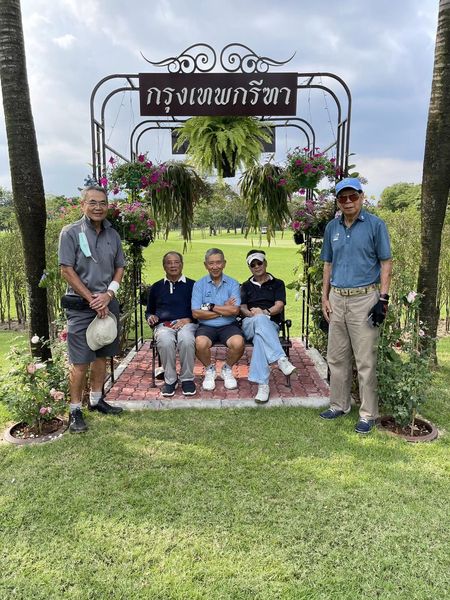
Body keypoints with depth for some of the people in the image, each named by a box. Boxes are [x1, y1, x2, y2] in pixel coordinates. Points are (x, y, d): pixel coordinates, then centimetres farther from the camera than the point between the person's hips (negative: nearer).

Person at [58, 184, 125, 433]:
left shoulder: (112, 234, 8)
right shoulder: (71, 232, -6)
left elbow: (119, 267, 11)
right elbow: (67, 270, -9)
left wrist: (109, 294, -5)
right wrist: (92, 299, -12)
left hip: (108, 303, 5)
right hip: (81, 305, -5)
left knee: (101, 355, 14)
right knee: (80, 361, -3)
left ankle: (96, 400, 29)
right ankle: (75, 410, 10)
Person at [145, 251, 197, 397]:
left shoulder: (192, 285, 15)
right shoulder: (156, 287, 23)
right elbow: (149, 311, 32)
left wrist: (188, 319, -7)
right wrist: (151, 317, 8)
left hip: (186, 323, -1)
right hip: (163, 325, 2)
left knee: (187, 340, -38)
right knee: (165, 342, -36)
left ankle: (187, 379, -18)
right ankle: (170, 380, -17)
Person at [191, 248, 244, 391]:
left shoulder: (232, 284, 5)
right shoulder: (199, 285, 5)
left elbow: (234, 310, -8)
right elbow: (196, 313, -6)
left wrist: (210, 306, -6)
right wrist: (223, 310, -6)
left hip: (228, 325, 0)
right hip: (206, 326, 0)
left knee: (238, 343, -30)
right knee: (200, 344, -32)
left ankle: (227, 368, 5)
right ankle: (209, 369, 3)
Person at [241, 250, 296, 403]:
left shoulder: (277, 283, 20)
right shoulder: (246, 286, 27)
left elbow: (279, 306, 4)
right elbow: (242, 308, 11)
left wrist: (265, 312, -18)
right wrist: (252, 314, -13)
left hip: (270, 324, 0)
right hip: (249, 324, 1)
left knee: (259, 337, -40)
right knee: (260, 320, -40)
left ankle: (262, 384, -48)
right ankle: (281, 359, -51)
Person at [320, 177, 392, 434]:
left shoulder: (376, 225, -3)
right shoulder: (332, 227, 11)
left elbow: (386, 263, -3)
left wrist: (383, 299, -10)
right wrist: (325, 297, 10)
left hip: (364, 298, -5)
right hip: (337, 299, 5)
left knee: (365, 360, -1)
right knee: (337, 357, 12)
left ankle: (369, 414, 12)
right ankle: (339, 405, 27)